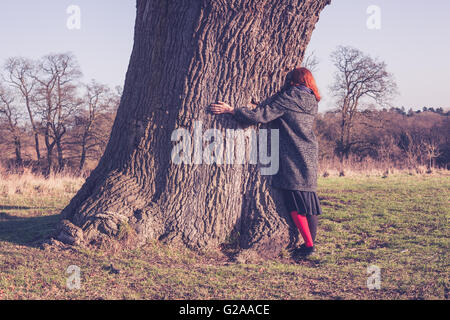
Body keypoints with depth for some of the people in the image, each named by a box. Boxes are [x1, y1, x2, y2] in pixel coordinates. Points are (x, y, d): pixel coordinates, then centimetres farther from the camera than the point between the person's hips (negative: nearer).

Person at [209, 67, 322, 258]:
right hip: (310, 156, 7)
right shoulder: (313, 102, 11)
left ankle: (308, 244, -6)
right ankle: (311, 243, 12)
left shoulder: (287, 98, -10)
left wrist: (230, 110, -6)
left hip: (292, 158, -7)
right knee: (308, 197, 10)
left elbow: (260, 115, -14)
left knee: (295, 201, -4)